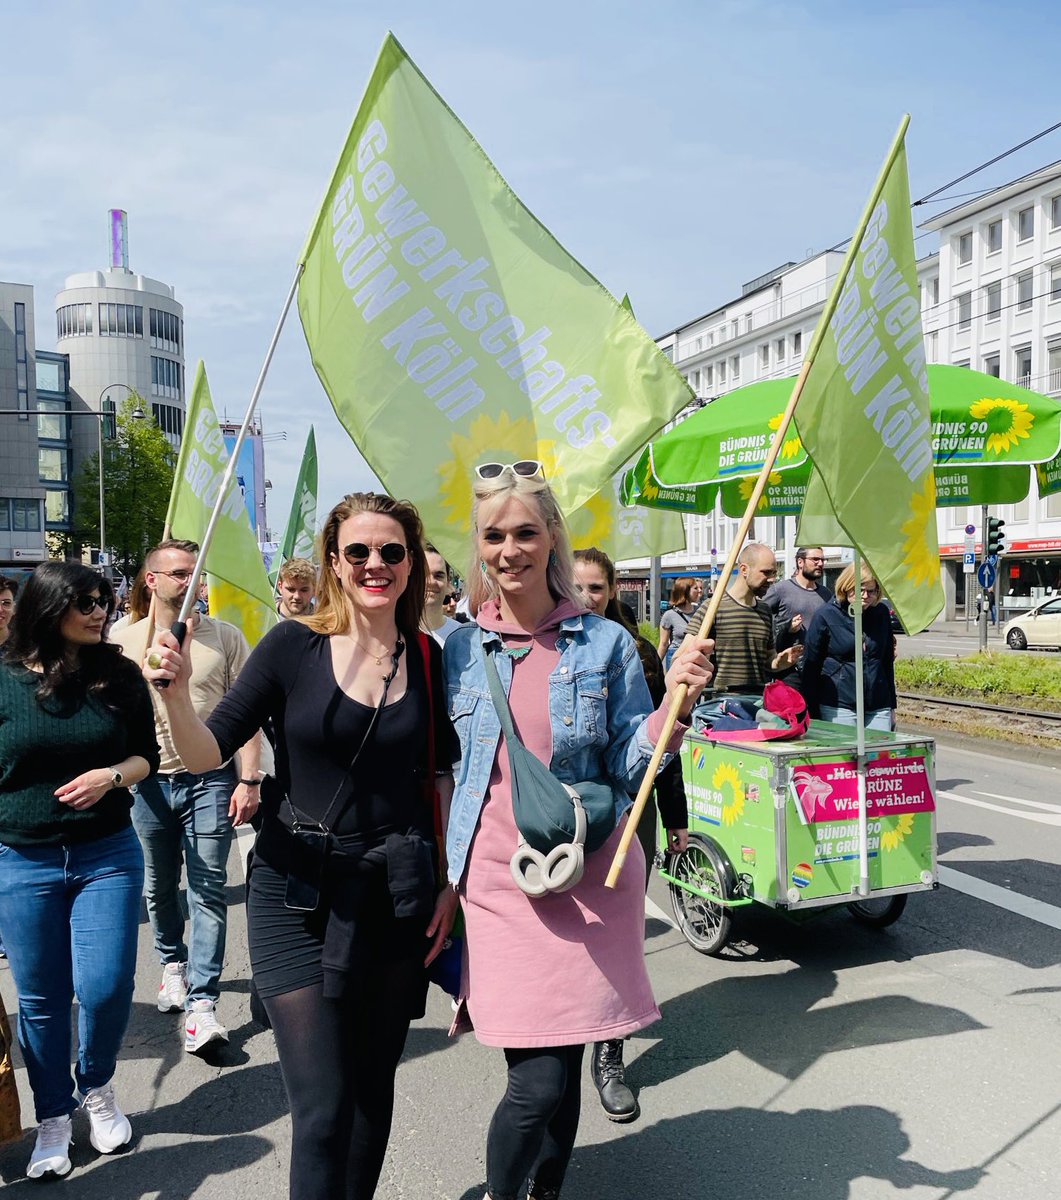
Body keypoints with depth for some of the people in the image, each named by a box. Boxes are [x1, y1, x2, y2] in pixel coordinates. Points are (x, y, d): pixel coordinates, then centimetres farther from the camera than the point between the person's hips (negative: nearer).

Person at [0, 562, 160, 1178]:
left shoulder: (119, 676, -2)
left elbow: (147, 756, 5)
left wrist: (111, 775, -15)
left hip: (109, 856, 1)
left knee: (106, 988, 0)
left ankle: (98, 1087, 31)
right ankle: (53, 1119, 30)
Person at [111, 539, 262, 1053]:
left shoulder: (224, 636, -1)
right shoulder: (125, 641, 3)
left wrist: (249, 780, -8)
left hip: (211, 779, -2)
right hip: (150, 782, 2)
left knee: (208, 891, -4)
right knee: (160, 887, 16)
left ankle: (201, 1004, 0)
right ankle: (174, 964, 40)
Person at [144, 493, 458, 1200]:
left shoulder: (427, 658, 0)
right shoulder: (295, 646, -7)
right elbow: (208, 753, -5)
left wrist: (452, 883, 5)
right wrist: (177, 692, -24)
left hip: (397, 895, 3)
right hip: (298, 895, -2)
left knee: (374, 1088, 18)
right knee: (323, 1109, -3)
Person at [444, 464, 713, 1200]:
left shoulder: (606, 643, 0)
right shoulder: (459, 647, 2)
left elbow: (628, 770, 1)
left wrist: (674, 706, -16)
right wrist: (441, 878, 7)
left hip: (589, 881, 1)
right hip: (496, 881, 0)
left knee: (564, 1066, 9)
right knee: (539, 1081, -5)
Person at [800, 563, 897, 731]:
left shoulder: (882, 613, 8)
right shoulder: (824, 616, -3)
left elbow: (887, 662, 16)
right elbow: (810, 667, -2)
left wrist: (892, 706, 17)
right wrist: (813, 715, -4)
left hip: (879, 709, 4)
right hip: (838, 708, -3)